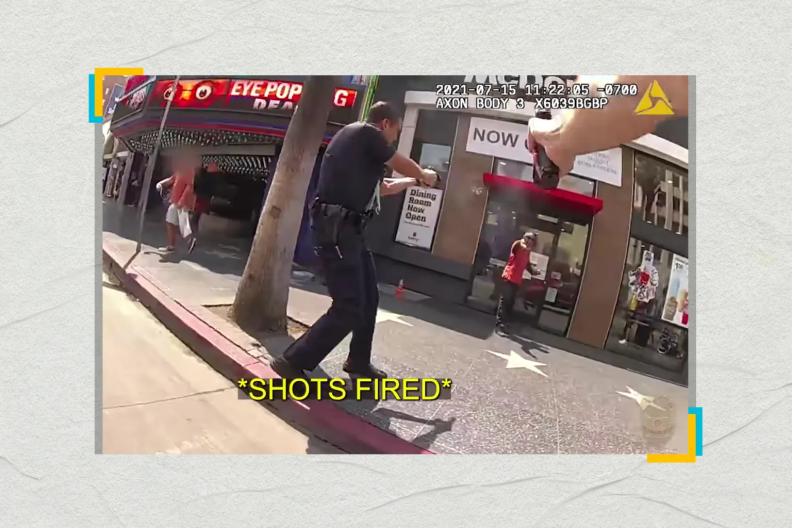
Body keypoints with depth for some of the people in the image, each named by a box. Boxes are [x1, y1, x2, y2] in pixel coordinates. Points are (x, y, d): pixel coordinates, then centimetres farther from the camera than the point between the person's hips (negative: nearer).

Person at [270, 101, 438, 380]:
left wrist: (414, 181, 44)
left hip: (346, 229, 10)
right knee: (349, 308, -10)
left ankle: (358, 362, 31)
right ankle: (292, 362, -2)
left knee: (368, 299, 17)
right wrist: (424, 176, 28)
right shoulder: (367, 133, -5)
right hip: (336, 229, -10)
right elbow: (404, 165, 7)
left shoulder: (358, 141, 22)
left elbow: (382, 187, 32)